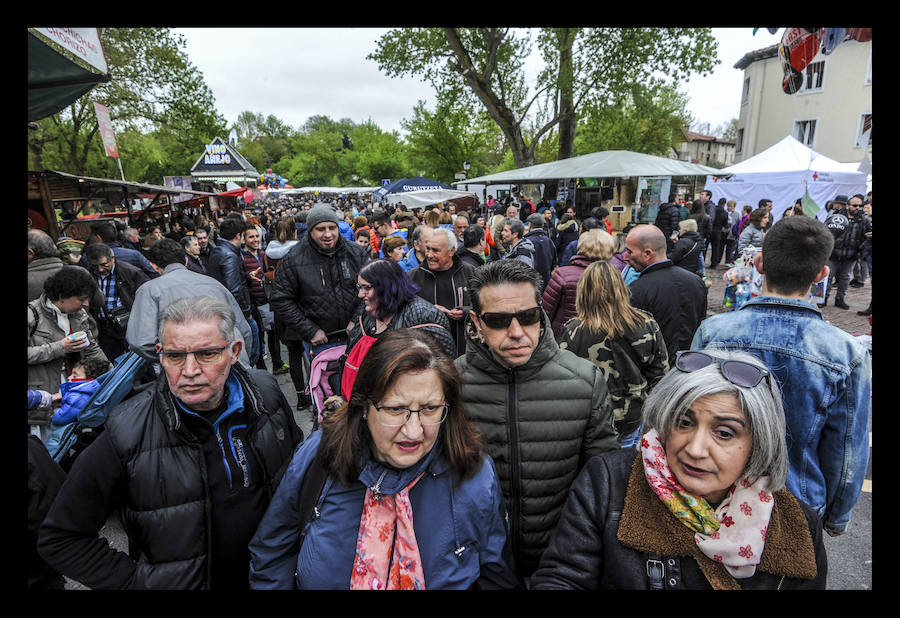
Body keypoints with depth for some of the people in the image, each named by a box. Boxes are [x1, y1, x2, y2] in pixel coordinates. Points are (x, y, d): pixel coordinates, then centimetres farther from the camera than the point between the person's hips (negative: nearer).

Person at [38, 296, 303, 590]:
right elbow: (60, 538, -13)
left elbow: (299, 457, 4)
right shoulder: (127, 435, -23)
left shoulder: (267, 394, -15)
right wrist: (135, 582, -15)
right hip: (182, 581, -2)